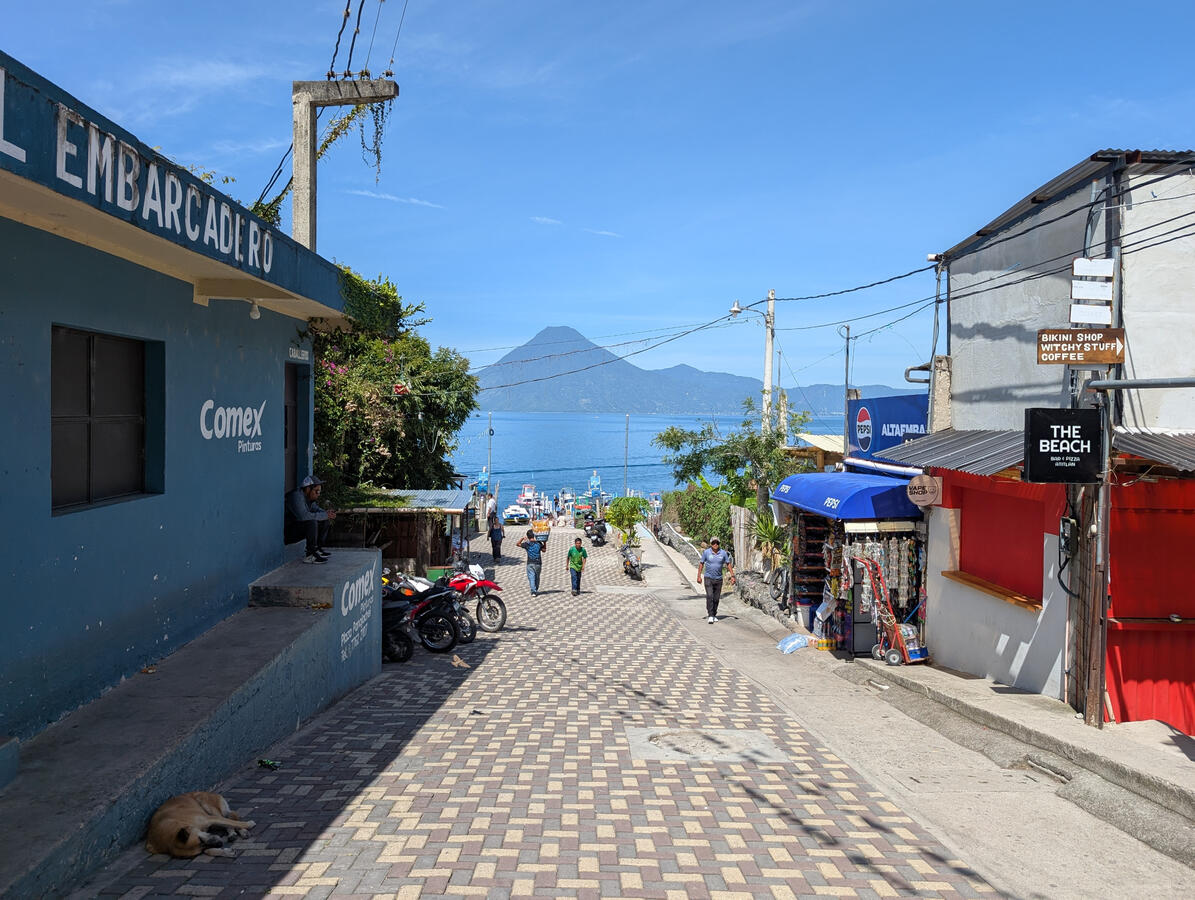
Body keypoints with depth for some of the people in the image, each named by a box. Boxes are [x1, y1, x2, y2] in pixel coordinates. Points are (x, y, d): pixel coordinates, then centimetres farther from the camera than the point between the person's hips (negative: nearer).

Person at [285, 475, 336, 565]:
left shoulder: (308, 496, 5)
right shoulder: (297, 496, -23)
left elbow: (315, 508, 18)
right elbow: (304, 516, -35)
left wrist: (326, 512, -6)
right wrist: (325, 515, -28)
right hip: (288, 532, -10)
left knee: (326, 521, 8)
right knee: (312, 522, -33)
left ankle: (317, 549, 8)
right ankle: (310, 555, -27)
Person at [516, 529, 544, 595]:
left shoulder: (527, 544, -7)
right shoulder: (539, 543, -2)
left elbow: (517, 544, 6)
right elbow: (543, 550, 13)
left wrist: (522, 538, 14)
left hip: (530, 564, -2)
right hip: (538, 563, 2)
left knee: (531, 578, -3)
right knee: (537, 577, 17)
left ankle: (533, 591, -16)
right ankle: (536, 590, 31)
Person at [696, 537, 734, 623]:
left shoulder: (723, 553, 0)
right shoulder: (706, 552, -5)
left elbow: (729, 564, 7)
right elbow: (701, 564, 2)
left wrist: (732, 576, 0)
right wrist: (699, 576, -2)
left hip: (718, 579, 2)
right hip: (708, 578, -2)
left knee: (716, 598, 7)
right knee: (709, 597, -15)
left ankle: (714, 615, 22)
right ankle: (710, 616, -14)